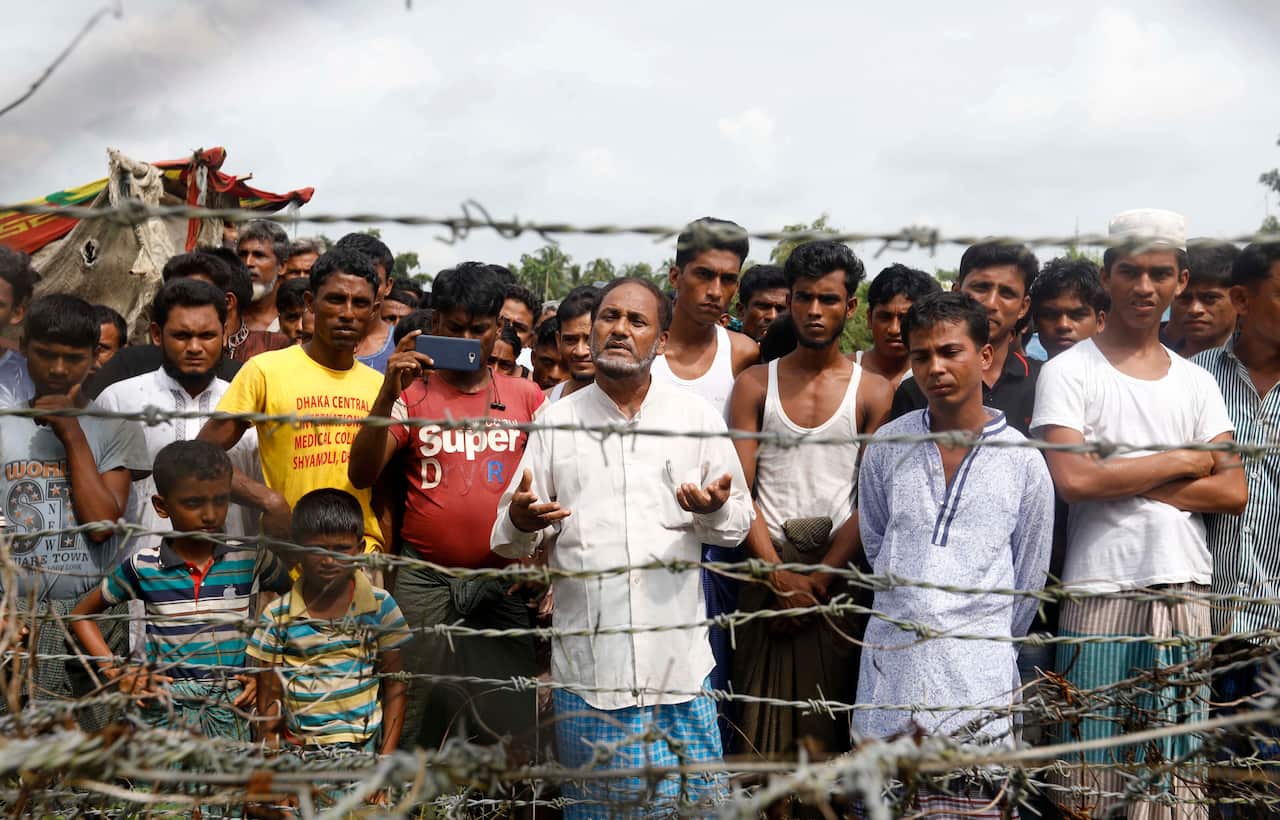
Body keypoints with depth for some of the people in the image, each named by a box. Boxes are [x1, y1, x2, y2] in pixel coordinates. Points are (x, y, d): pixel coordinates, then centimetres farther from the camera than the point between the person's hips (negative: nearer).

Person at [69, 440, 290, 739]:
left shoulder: (251, 559, -1)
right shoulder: (144, 567, -1)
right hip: (167, 711, 0)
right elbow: (82, 615, 13)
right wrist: (116, 672, 2)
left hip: (234, 711, 0)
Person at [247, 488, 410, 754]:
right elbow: (270, 696, 8)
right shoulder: (277, 616, 2)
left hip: (362, 747, -1)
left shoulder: (380, 606, 1)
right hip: (296, 749, 2)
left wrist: (388, 753, 1)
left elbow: (394, 684, 6)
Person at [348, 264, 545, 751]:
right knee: (420, 726, 5)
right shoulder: (412, 394, 5)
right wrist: (388, 394, -15)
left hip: (504, 584, 1)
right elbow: (361, 476, -4)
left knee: (508, 728, 3)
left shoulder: (527, 397, 8)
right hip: (425, 583, -1)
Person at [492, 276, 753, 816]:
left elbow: (738, 524, 9)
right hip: (586, 656, 0)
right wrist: (521, 522, -16)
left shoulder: (699, 418, 6)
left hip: (678, 655, 0)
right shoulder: (557, 421, 6)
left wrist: (714, 509, -14)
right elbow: (511, 540, 7)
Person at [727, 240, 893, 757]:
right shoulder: (755, 385, 7)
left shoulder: (873, 394, 5)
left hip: (839, 577, 0)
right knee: (761, 722, 2)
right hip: (765, 573, 1)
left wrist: (818, 577, -10)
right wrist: (780, 576, -9)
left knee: (828, 727, 3)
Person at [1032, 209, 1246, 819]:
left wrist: (1120, 481, -8)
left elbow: (1233, 492, 3)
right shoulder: (1068, 372, 0)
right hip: (1100, 593, -4)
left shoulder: (1195, 381, 13)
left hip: (1187, 593, 4)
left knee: (1179, 764, 8)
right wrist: (1183, 461, -4)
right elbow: (1073, 479, -14)